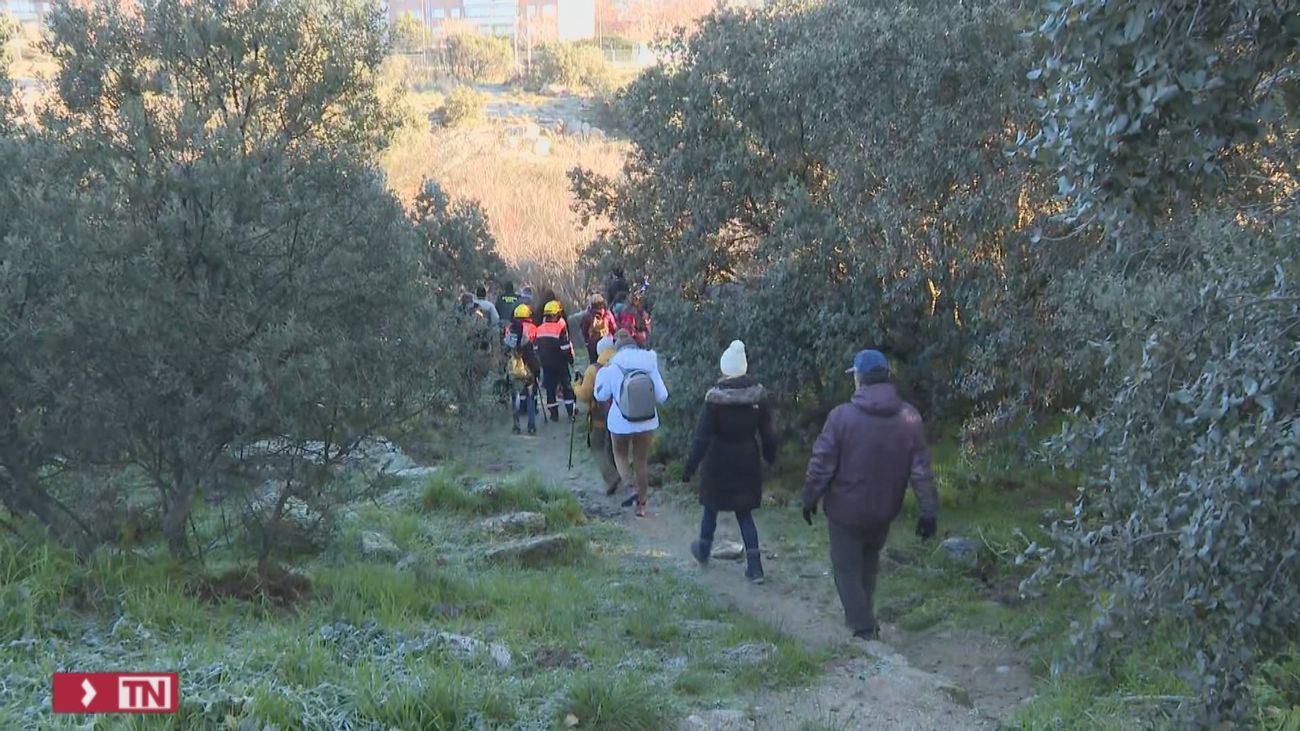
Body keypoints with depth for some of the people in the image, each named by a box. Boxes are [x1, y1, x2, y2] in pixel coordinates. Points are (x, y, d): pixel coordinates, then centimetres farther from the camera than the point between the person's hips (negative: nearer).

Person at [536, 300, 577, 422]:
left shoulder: (540, 330, 2)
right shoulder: (560, 328, -16)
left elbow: (537, 349, 9)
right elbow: (565, 348, -15)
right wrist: (570, 358, -1)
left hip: (546, 365, 4)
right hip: (560, 365, -4)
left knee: (550, 389, 11)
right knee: (567, 388, 8)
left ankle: (554, 414, 12)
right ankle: (571, 414, 7)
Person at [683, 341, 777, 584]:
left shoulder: (715, 398, -17)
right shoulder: (758, 395, -8)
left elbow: (703, 436, -16)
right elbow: (767, 431, 0)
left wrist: (691, 466, -11)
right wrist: (770, 456, 16)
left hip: (719, 462, -3)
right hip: (747, 461, 3)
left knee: (711, 507, 19)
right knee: (744, 512, 11)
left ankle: (703, 550, 39)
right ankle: (754, 566, 3)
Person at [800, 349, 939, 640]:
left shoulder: (842, 415, -18)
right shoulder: (909, 417, -7)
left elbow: (821, 465, -13)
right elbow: (922, 469, -5)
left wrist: (809, 499, 1)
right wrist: (929, 512, -1)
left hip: (846, 510, -4)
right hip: (884, 511, 5)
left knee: (847, 569, 10)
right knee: (868, 564, 25)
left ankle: (864, 631, 6)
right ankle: (864, 618, 35)